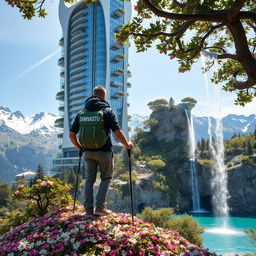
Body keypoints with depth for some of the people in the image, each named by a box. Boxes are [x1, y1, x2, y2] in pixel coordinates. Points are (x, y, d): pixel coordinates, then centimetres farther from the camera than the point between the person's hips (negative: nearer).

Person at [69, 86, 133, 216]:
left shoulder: (81, 113, 7)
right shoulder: (108, 111, -6)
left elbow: (71, 134, 5)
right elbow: (118, 133, -16)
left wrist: (79, 147, 21)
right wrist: (127, 144, 1)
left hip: (87, 152, 3)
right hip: (104, 151, -3)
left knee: (89, 179, 14)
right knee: (106, 178, 14)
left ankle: (88, 209, 12)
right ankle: (100, 207, 6)